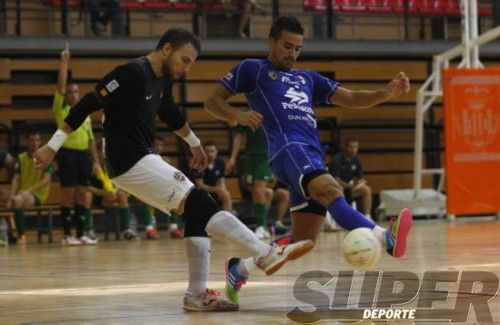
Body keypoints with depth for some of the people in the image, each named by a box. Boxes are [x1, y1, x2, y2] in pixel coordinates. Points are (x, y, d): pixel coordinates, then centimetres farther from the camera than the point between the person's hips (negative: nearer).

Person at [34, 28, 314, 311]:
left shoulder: (163, 80, 11)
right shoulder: (133, 73, -17)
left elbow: (171, 114, 31)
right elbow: (88, 104, -19)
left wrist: (195, 144, 44)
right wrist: (53, 147, -19)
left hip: (147, 159, 10)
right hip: (131, 163, -10)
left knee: (197, 214, 6)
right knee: (200, 205, -15)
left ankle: (198, 295, 7)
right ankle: (266, 255, -19)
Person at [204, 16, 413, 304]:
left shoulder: (308, 78, 31)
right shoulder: (252, 70, 16)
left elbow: (350, 99, 23)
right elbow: (212, 101, 14)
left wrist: (387, 94, 4)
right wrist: (237, 115, -9)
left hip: (314, 155, 8)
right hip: (289, 147, -8)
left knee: (304, 239, 3)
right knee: (331, 190, -34)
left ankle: (240, 267, 21)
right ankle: (385, 237, -61)